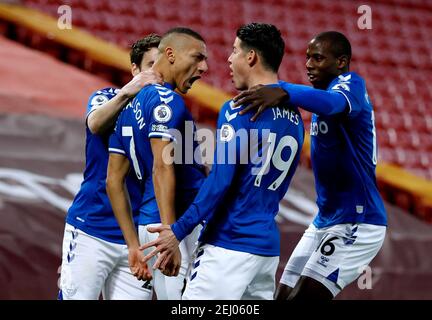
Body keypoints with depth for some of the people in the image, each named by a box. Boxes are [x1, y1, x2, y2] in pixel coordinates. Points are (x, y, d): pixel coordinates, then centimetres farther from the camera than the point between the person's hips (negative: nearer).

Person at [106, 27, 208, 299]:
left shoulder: (131, 106, 19)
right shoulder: (167, 101, -8)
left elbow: (114, 181, 19)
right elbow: (162, 169, -19)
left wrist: (135, 245, 19)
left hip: (149, 224, 9)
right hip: (178, 225, -9)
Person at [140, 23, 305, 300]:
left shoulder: (239, 110, -12)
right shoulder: (294, 117, 12)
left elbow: (220, 181, -16)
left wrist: (179, 230, -12)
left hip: (230, 245, -8)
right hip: (269, 247, 8)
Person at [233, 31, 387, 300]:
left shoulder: (350, 84, -15)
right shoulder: (323, 92, 17)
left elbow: (334, 102, -39)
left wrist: (283, 93, -56)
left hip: (357, 224, -9)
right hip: (324, 221, 9)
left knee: (303, 295, -18)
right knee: (284, 294, 5)